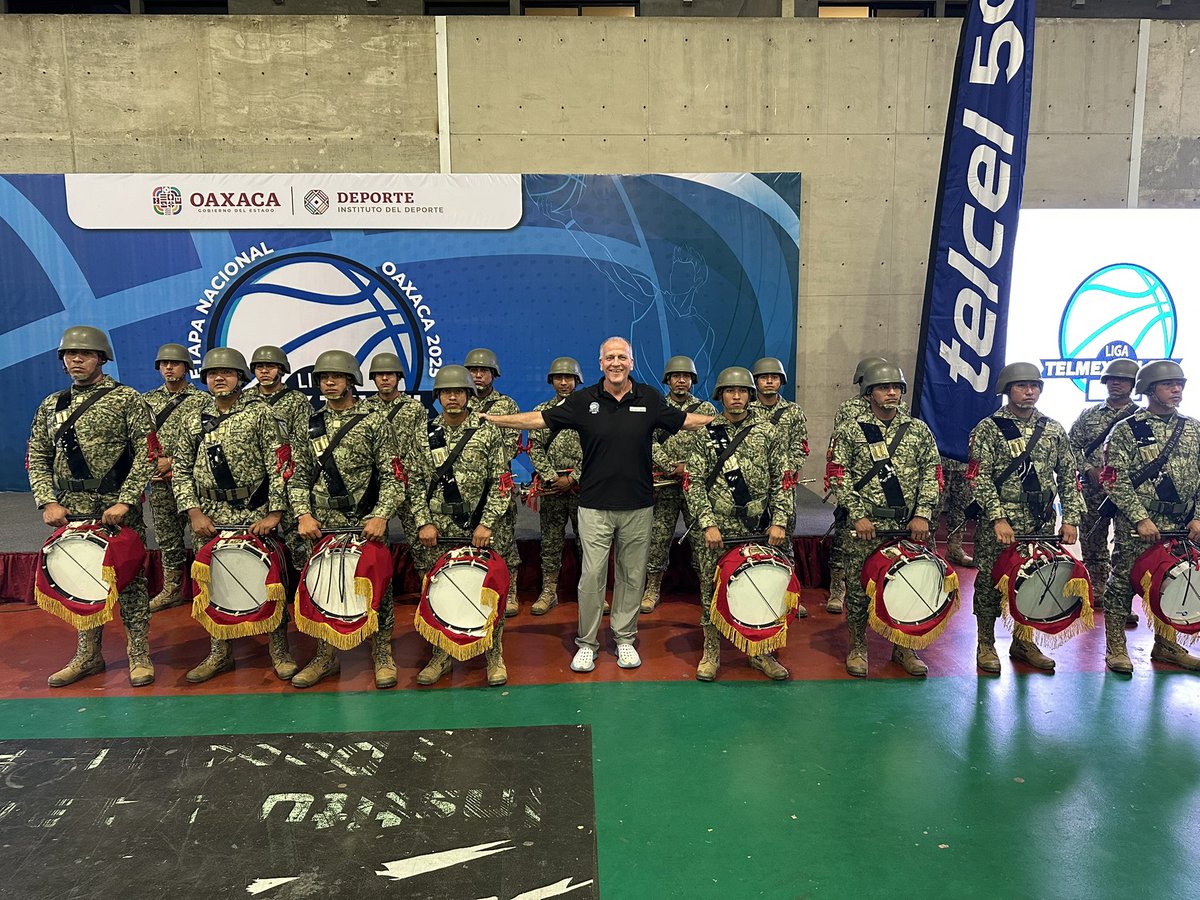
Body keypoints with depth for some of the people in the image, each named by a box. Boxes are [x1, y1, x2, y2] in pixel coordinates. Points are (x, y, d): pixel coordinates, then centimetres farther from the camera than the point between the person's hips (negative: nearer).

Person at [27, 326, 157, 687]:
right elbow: (36, 459, 11)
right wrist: (48, 502, -3)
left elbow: (146, 454, -9)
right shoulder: (50, 406, 13)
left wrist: (124, 502, -16)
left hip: (118, 507, -4)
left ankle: (139, 655, 12)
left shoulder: (127, 400, -2)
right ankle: (88, 654, 25)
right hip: (70, 509, 5)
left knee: (130, 578, 1)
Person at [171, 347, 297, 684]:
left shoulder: (260, 414, -2)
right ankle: (220, 652, 24)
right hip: (210, 518, 4)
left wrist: (274, 514, -13)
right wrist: (194, 513, -1)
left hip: (256, 516, -4)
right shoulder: (194, 420, 11)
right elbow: (181, 470, 11)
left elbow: (280, 466, -7)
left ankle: (279, 650, 15)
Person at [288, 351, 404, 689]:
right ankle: (326, 657, 25)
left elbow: (392, 476, -6)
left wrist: (381, 516, -17)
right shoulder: (310, 425, 10)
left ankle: (382, 655, 18)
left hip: (367, 524, -3)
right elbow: (298, 477, 9)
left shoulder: (374, 422, -1)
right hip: (321, 525, 3)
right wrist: (303, 514, -6)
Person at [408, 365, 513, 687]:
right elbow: (416, 483, 8)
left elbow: (501, 482, -5)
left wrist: (487, 524, -12)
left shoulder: (489, 433, -2)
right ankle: (441, 654, 24)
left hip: (483, 531, -2)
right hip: (438, 533, 2)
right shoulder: (424, 436, 7)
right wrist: (424, 523, -3)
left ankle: (494, 655, 17)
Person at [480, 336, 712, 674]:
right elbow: (540, 418, 3)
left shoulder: (650, 399, 4)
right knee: (592, 575, 0)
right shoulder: (584, 400, 0)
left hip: (638, 506, 2)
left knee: (632, 575, 10)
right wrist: (492, 419, 0)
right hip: (595, 506, -1)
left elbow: (685, 420, 14)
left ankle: (624, 638, 25)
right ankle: (586, 642, 15)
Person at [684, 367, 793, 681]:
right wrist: (708, 524, -12)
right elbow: (694, 483, -3)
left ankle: (761, 652, 24)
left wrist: (779, 522, -5)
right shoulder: (705, 433, 1)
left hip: (759, 529, 1)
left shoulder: (768, 432, 4)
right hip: (717, 529, -1)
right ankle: (711, 651, 21)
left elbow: (781, 480, 4)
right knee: (712, 590, 5)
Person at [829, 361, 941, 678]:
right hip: (864, 526, -2)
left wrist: (922, 515, -4)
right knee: (858, 587, 3)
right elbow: (839, 476, -4)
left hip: (909, 526, 3)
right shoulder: (849, 431, 0)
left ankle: (904, 647, 26)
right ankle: (857, 647, 20)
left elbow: (932, 475, 7)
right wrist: (858, 516, -11)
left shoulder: (919, 430, 9)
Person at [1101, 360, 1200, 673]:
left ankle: (1166, 645, 29)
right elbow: (1116, 481, -11)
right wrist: (1141, 519, -17)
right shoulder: (1126, 430, -6)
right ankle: (1116, 649, 11)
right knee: (1122, 583, 0)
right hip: (1135, 526, -5)